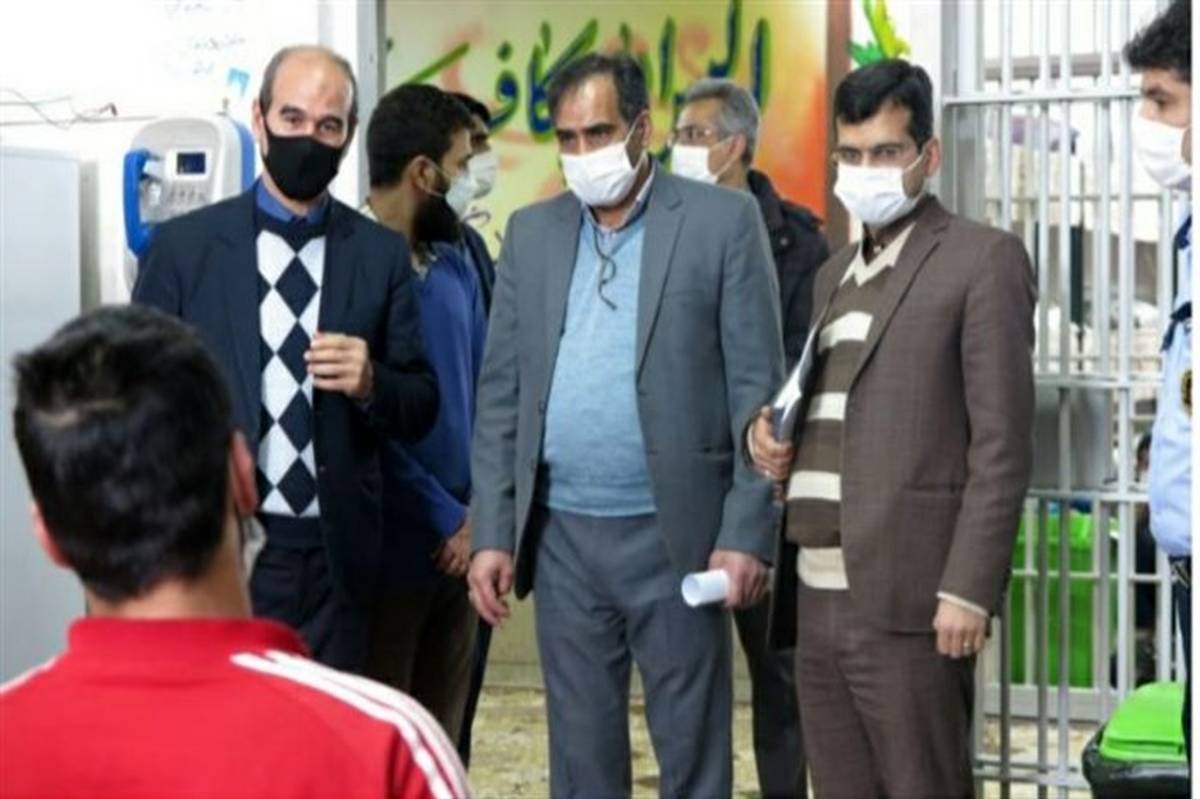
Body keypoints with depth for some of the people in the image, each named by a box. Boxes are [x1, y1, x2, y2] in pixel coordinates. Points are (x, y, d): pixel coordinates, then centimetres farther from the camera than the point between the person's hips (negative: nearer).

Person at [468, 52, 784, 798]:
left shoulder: (724, 221, -2)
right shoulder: (532, 233, 9)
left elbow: (757, 388, -5)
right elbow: (501, 396, 9)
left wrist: (747, 535, -11)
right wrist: (492, 535, 3)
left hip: (676, 535, -3)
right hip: (563, 537, 4)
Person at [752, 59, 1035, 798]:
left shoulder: (983, 257, -2)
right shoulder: (835, 273, 20)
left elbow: (1002, 442, -9)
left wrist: (967, 589, -16)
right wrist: (774, 436, 4)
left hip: (908, 598, -7)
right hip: (816, 596, 7)